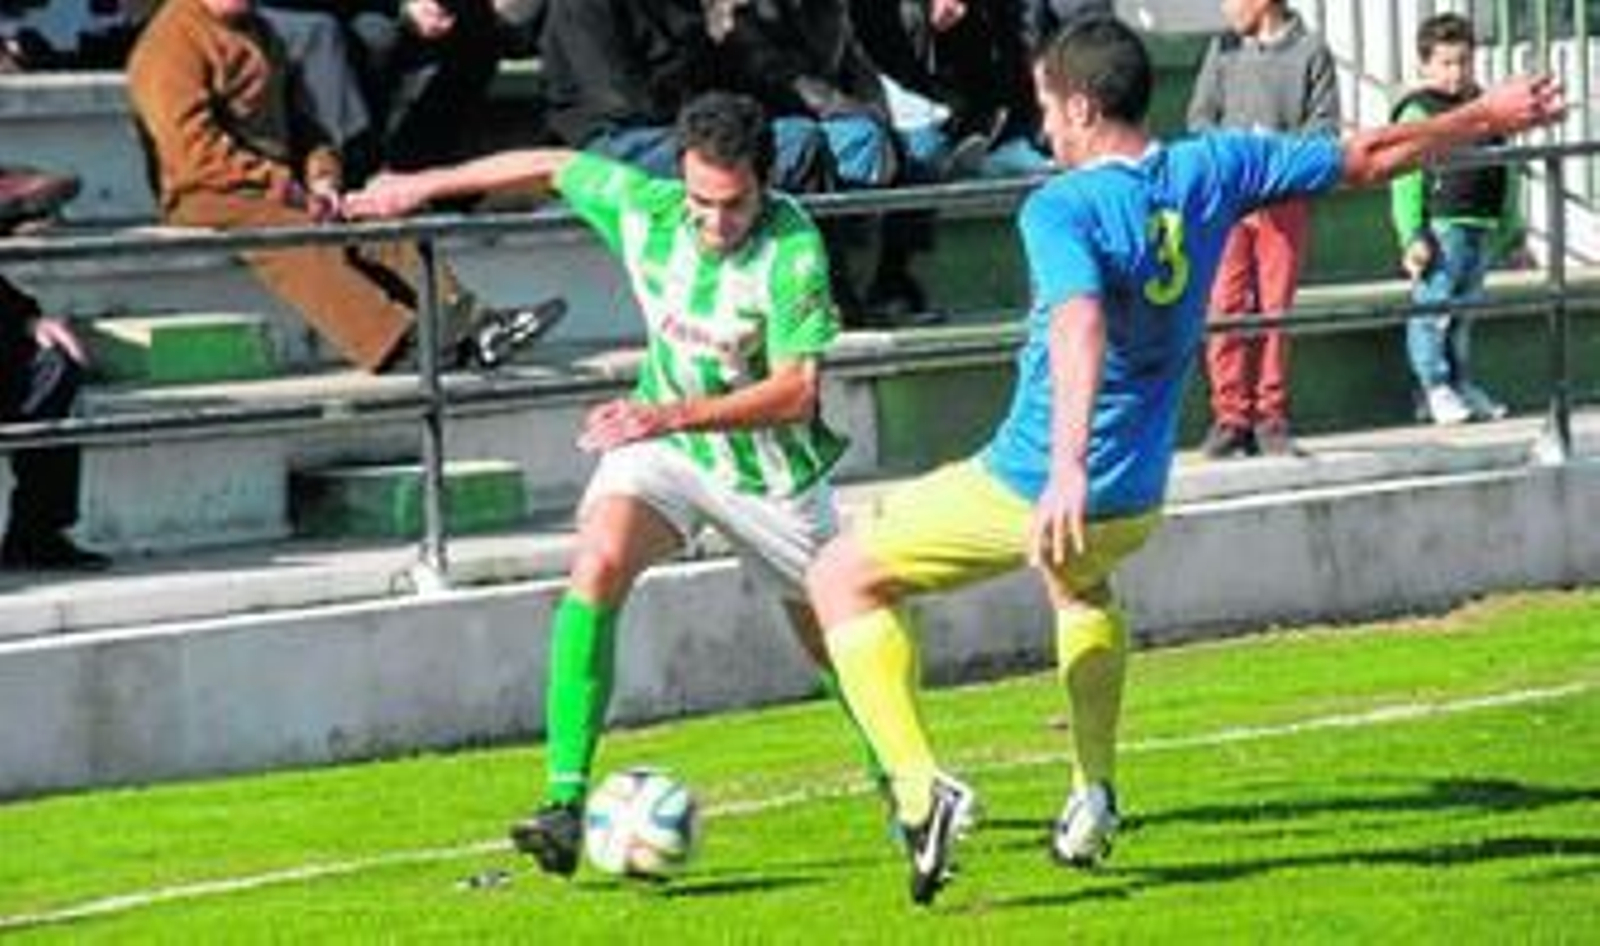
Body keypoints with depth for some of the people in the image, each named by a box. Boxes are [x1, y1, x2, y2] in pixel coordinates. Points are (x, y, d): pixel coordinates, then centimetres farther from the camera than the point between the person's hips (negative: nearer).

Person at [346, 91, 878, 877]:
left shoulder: (792, 249, -27)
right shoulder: (642, 206, -15)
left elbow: (796, 391, -30)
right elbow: (550, 167, 4)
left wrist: (672, 414, -39)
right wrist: (424, 185, 11)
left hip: (770, 466, -2)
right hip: (662, 440, 2)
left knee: (836, 640, 10)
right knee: (598, 567, -26)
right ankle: (566, 801, -28)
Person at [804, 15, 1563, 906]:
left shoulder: (1061, 209, -19)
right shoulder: (1213, 170, -2)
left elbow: (1081, 328, -37)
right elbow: (1367, 158, 7)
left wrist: (1066, 469, -51)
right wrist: (1489, 114, 21)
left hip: (1030, 487, -7)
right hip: (1136, 501, 7)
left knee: (844, 577, 6)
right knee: (1082, 581, 41)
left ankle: (921, 787, -9)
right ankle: (1095, 797, 37)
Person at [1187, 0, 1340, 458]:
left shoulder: (1310, 51, 2)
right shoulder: (1224, 49, 10)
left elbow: (1324, 123, -1)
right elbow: (1200, 116, 8)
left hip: (1285, 198, -1)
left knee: (1275, 309, 2)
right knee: (1226, 307, -4)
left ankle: (1271, 417, 11)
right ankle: (1230, 416, 1)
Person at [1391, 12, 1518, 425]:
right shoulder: (1418, 113, -4)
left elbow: (1504, 177, 23)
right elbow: (1406, 181, -9)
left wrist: (1513, 232, 22)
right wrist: (1412, 236, -17)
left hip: (1484, 229, 6)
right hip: (1441, 226, -6)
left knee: (1464, 312, 12)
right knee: (1433, 309, -6)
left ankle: (1461, 385, 19)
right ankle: (1435, 386, 1)